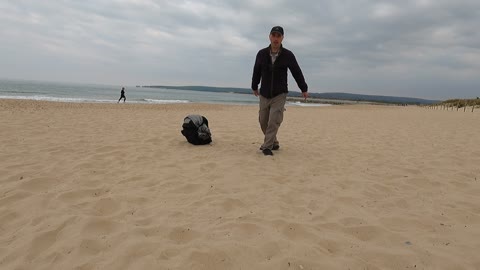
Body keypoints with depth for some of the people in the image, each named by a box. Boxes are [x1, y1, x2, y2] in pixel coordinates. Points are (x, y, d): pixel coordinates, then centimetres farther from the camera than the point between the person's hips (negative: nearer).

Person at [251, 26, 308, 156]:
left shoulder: (288, 55, -6)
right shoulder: (261, 54, -2)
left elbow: (297, 72, 5)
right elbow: (256, 72, 13)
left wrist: (304, 89, 13)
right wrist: (254, 87, 24)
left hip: (279, 95, -3)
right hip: (264, 94, 3)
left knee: (274, 121, -15)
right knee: (263, 122, 7)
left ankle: (267, 146, -7)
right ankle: (273, 143, 26)